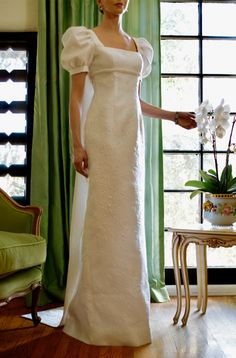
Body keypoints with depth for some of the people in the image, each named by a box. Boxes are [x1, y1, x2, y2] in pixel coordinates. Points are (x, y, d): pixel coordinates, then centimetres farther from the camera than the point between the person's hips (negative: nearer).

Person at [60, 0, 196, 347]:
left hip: (132, 135, 6)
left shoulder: (138, 46, 23)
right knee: (102, 215, -7)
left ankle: (126, 309, 18)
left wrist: (173, 116, 14)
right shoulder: (87, 39, 6)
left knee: (130, 217, 6)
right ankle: (100, 314, 4)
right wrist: (77, 144, -13)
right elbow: (76, 96, -3)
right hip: (103, 132, -6)